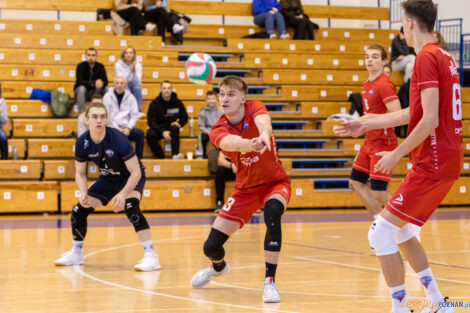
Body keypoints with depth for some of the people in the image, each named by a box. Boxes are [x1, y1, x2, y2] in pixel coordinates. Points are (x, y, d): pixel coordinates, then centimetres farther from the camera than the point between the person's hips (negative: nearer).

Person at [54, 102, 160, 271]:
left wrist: (123, 194, -43)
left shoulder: (118, 139, -32)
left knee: (130, 207, -33)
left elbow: (136, 172, -30)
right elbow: (80, 173, -3)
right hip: (108, 178, 6)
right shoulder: (82, 143, -17)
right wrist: (83, 193, -23)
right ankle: (76, 254, 26)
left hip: (130, 178, -6)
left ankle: (150, 256, -31)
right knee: (79, 211, 1)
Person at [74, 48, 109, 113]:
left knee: (106, 88, -23)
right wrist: (93, 83, -40)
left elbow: (105, 81, -12)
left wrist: (102, 83, -38)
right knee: (81, 88, -36)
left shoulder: (100, 66, -4)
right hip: (82, 92, -3)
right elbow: (80, 82, -26)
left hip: (94, 92, 3)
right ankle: (81, 111, -30)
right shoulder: (81, 66, -14)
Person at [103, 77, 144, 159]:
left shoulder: (130, 97, 10)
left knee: (140, 133, -26)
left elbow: (134, 115, 6)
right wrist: (117, 128, -11)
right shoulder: (107, 97, 5)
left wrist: (128, 128, -9)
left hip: (126, 128, 2)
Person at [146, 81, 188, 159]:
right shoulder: (154, 103, -5)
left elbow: (184, 117, 13)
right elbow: (151, 122, -10)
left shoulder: (177, 102, 1)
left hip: (171, 127, 1)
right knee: (150, 135, -34)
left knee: (174, 128, -35)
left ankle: (175, 155, -43)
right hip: (158, 129, -1)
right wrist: (162, 132, -25)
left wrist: (179, 123, -11)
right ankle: (161, 157, -31)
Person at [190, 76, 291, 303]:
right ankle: (218, 267, 38)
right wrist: (251, 143, -66)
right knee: (211, 247, -3)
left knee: (272, 212, -38)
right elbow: (229, 142, -42)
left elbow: (263, 120, -43)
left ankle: (269, 282, -29)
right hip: (246, 188, 2)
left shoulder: (254, 108, -17)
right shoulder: (218, 130, -16)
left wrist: (264, 134, -69)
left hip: (275, 182, -2)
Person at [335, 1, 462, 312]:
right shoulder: (443, 57, 16)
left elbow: (429, 120, -22)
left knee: (380, 233, -6)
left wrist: (397, 154, -13)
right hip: (448, 161, 10)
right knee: (398, 230, 19)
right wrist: (365, 124, 29)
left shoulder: (427, 58, -15)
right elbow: (413, 113, 25)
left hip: (433, 163, -10)